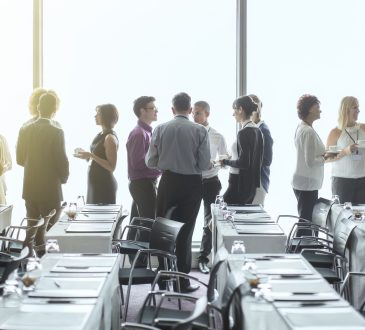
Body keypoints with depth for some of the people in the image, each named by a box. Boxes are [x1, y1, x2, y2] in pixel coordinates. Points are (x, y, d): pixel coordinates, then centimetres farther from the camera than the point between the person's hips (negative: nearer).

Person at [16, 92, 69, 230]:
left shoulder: (25, 130, 0)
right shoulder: (56, 132, -14)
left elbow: (20, 160, 7)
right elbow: (62, 161, -12)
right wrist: (63, 178, 8)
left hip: (29, 188, 5)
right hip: (50, 190, -5)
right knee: (51, 228, 2)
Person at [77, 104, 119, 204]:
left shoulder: (110, 138, -14)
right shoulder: (101, 135, 12)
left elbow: (111, 167, -17)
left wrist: (91, 155, -21)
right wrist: (87, 156, 6)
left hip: (104, 185, -9)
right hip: (95, 183, 9)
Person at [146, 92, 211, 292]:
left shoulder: (160, 129, -4)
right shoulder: (200, 131, -8)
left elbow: (151, 162, -1)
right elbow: (204, 164, -8)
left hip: (168, 182, 1)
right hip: (192, 184, -1)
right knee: (185, 232, 7)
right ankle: (182, 281, 10)